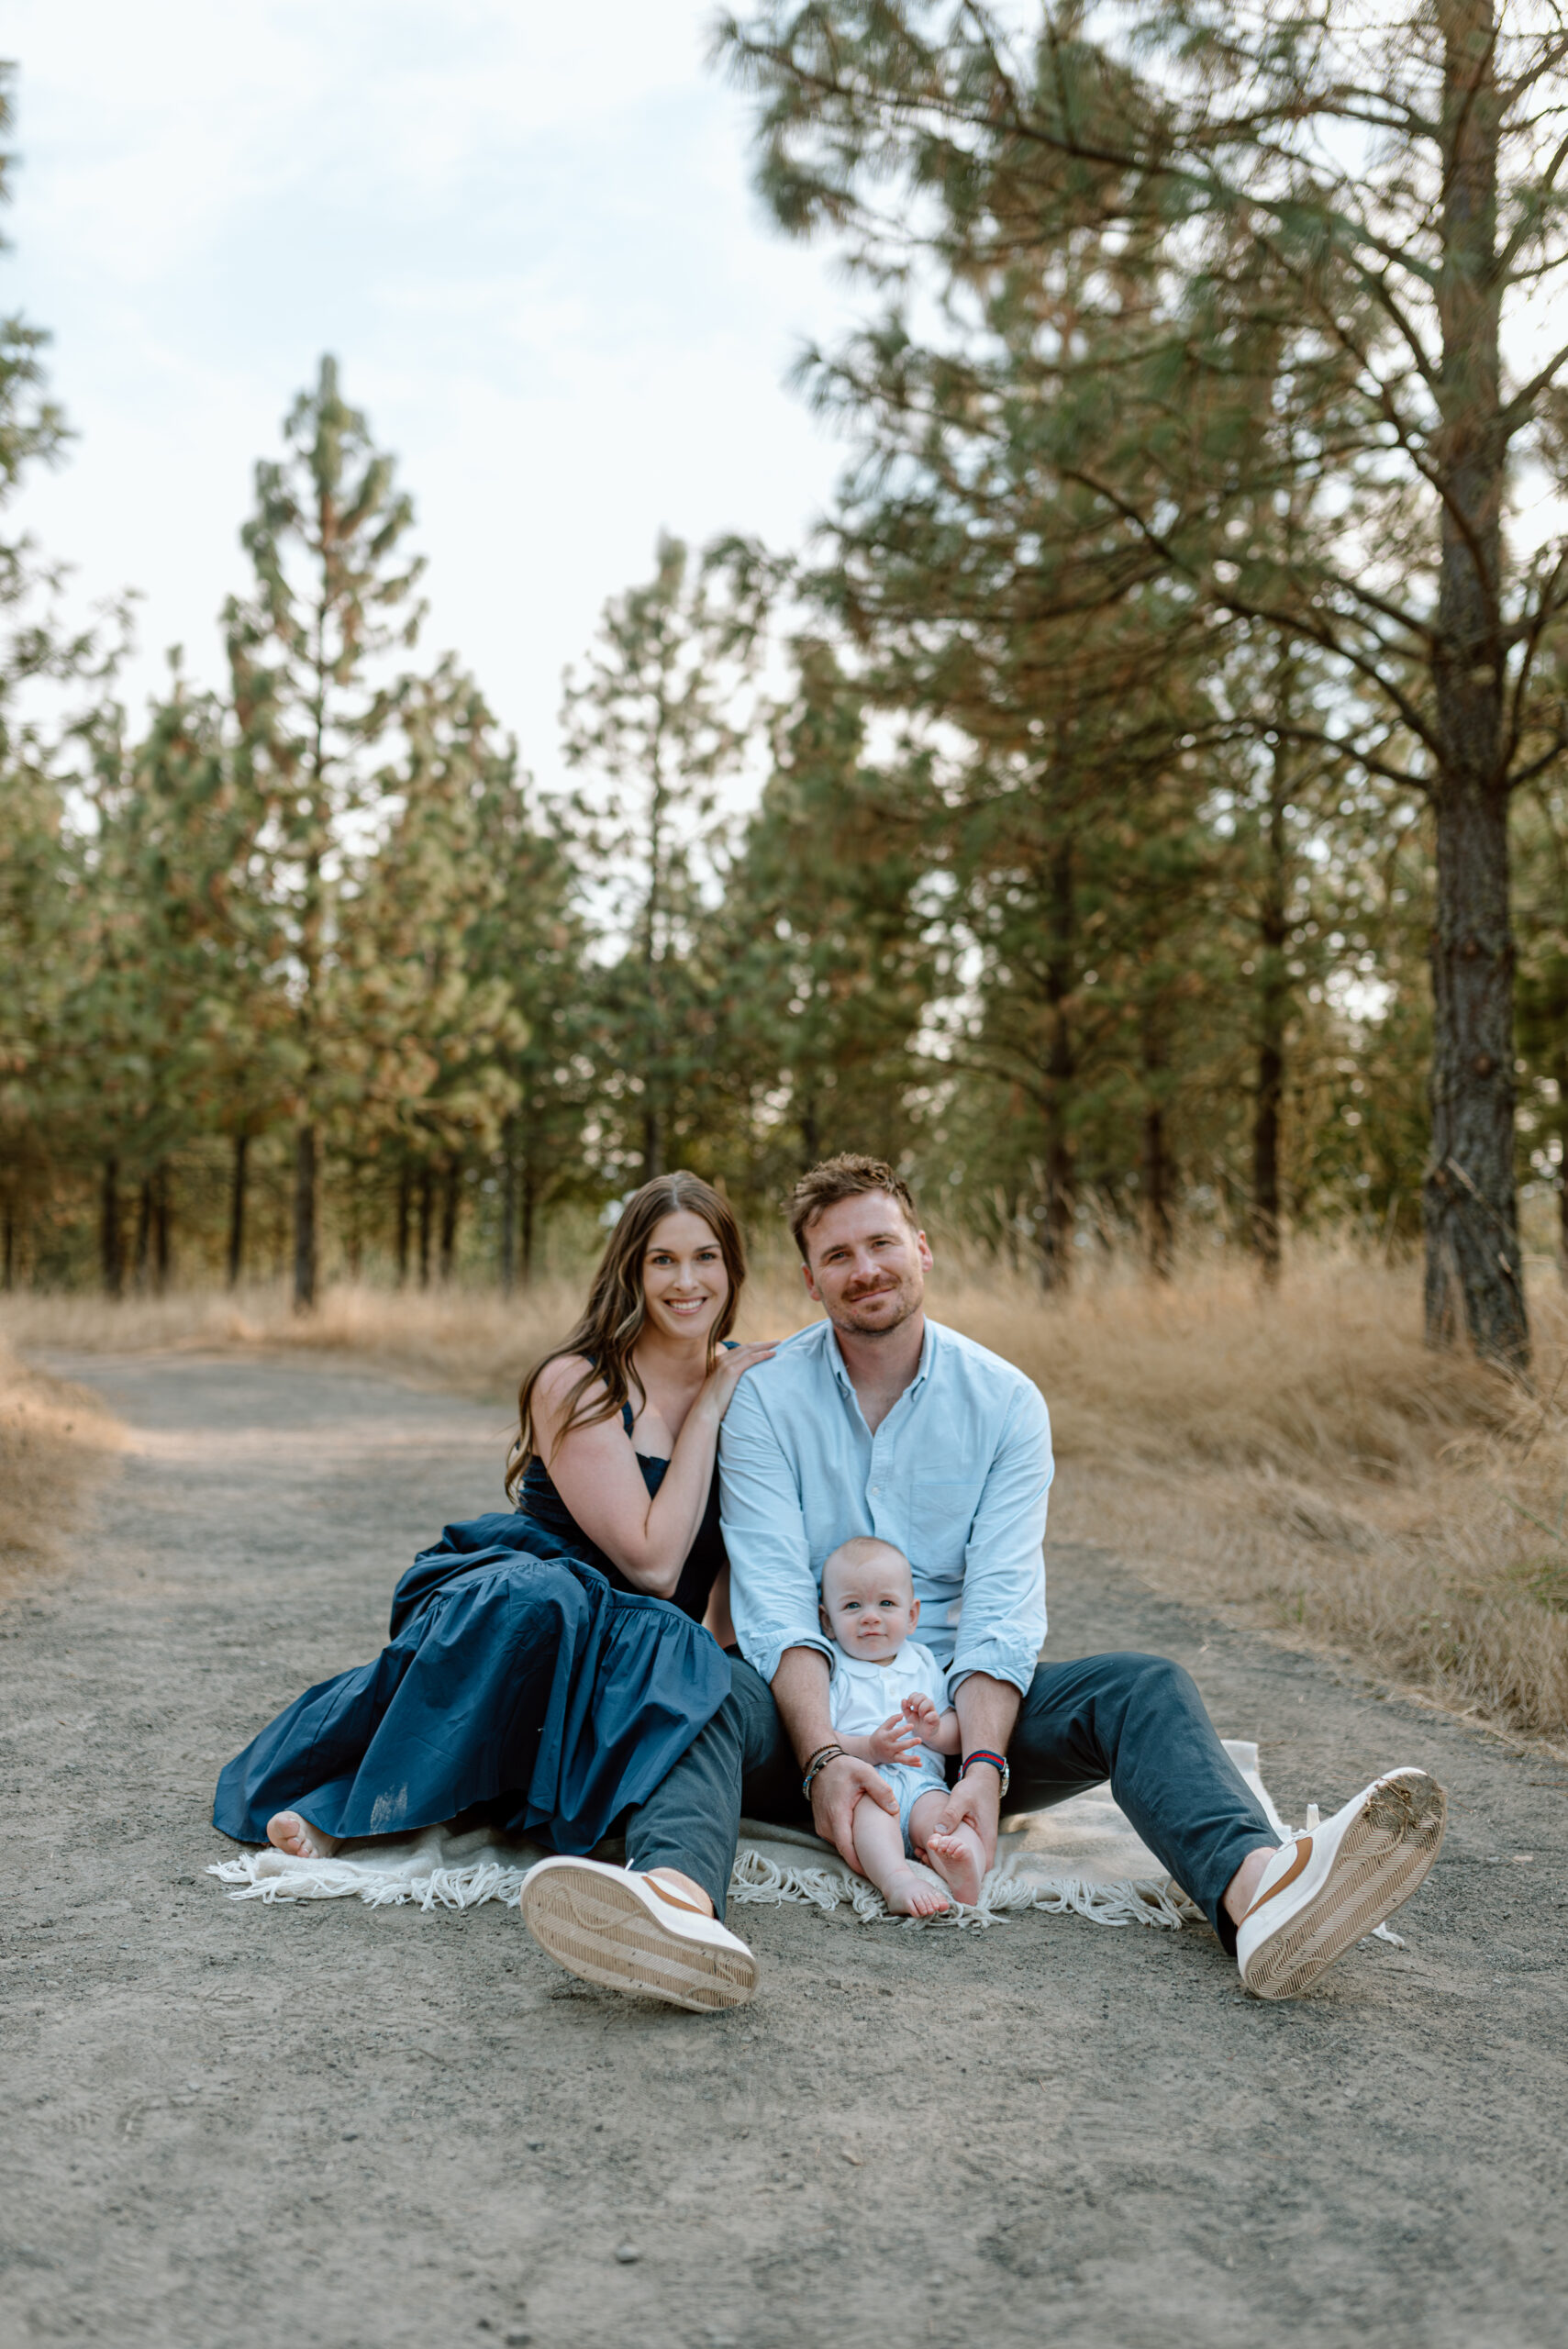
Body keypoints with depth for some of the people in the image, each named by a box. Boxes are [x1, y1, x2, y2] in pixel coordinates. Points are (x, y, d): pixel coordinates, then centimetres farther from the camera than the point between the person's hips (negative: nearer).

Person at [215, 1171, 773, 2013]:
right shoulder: (577, 1384, -8)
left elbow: (736, 1593, 15)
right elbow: (651, 1564, -14)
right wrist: (705, 1417, -11)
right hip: (498, 1606, -3)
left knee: (686, 1662, -31)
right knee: (537, 1596, -38)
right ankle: (342, 1809, -27)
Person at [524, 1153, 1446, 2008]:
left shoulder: (1005, 1401, 1)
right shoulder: (765, 1400, -3)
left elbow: (1003, 1603, -9)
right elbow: (774, 1602, -13)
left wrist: (984, 1766, -26)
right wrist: (824, 1757, -30)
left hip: (958, 1699, 2)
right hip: (812, 1703, -1)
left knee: (1146, 1687, -23)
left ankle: (1255, 1890, -54)